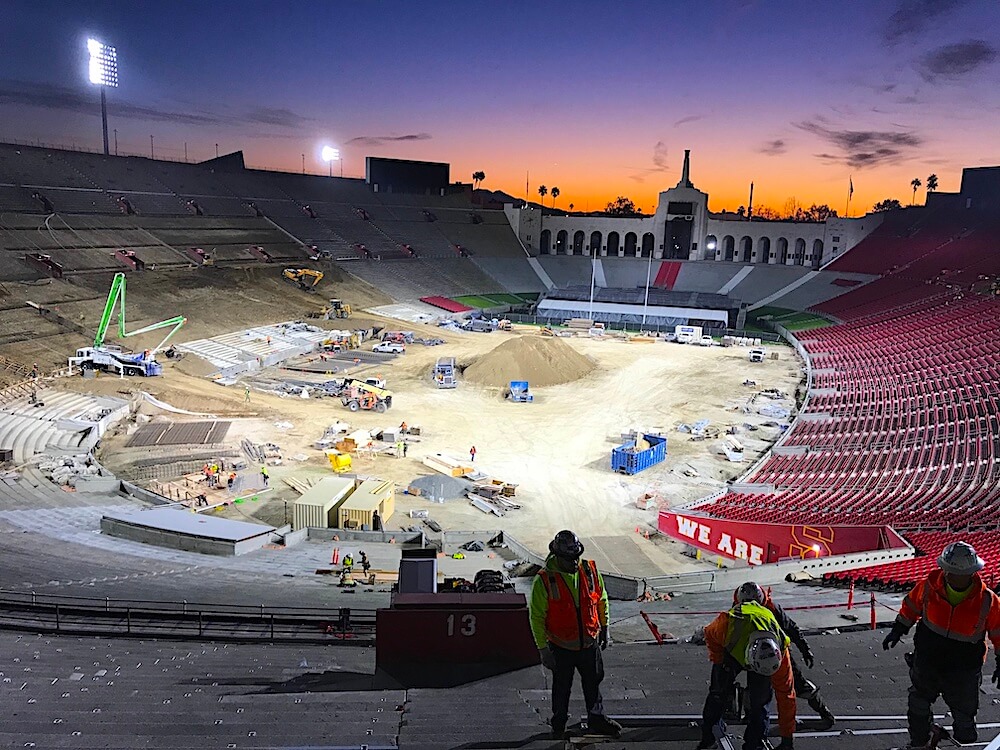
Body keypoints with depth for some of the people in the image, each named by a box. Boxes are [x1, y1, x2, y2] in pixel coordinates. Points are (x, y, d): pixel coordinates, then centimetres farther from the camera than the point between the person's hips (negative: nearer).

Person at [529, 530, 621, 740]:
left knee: (593, 682, 19)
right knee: (562, 687, 16)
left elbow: (602, 600, 7)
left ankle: (597, 720, 41)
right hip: (561, 647, -3)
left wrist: (604, 627, 12)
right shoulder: (544, 580, -21)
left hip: (590, 643, 3)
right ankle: (559, 725, 38)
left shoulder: (590, 571, -10)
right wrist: (543, 648, -12)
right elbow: (537, 617, -13)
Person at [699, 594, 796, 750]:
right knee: (718, 693, -5)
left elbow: (786, 695, -26)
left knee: (760, 699, -12)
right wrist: (718, 662, -18)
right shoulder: (727, 624, -45)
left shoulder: (780, 652, -37)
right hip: (730, 649, 0)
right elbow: (709, 633, -17)